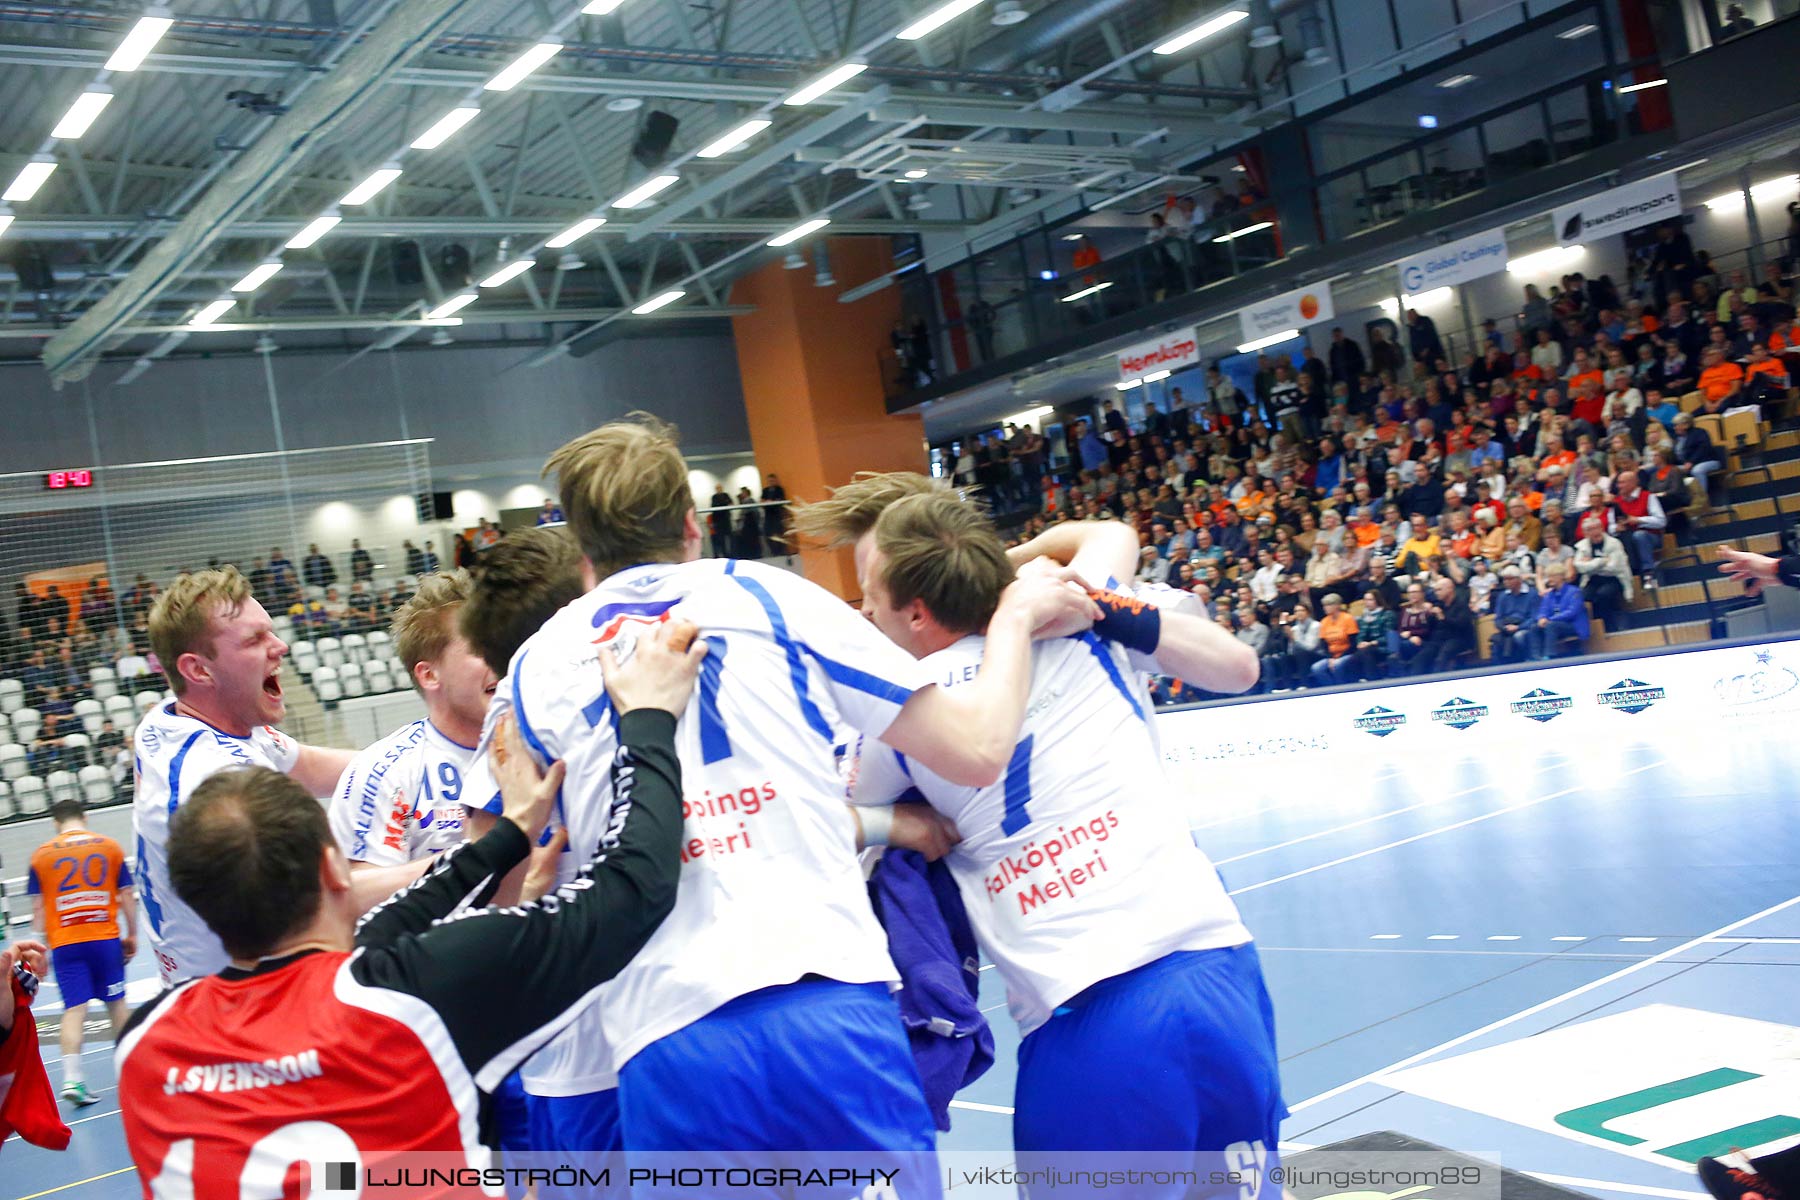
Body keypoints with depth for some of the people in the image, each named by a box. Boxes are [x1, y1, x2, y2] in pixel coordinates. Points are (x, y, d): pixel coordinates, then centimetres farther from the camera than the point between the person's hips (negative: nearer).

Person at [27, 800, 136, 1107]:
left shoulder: (41, 854, 1)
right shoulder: (109, 846, 3)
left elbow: (38, 908, 1)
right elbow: (127, 897, 3)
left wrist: (44, 942, 10)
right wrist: (132, 935, 11)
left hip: (63, 943, 0)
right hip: (106, 938, 0)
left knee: (74, 1009, -3)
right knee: (116, 1002, 14)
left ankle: (71, 1079, -15)